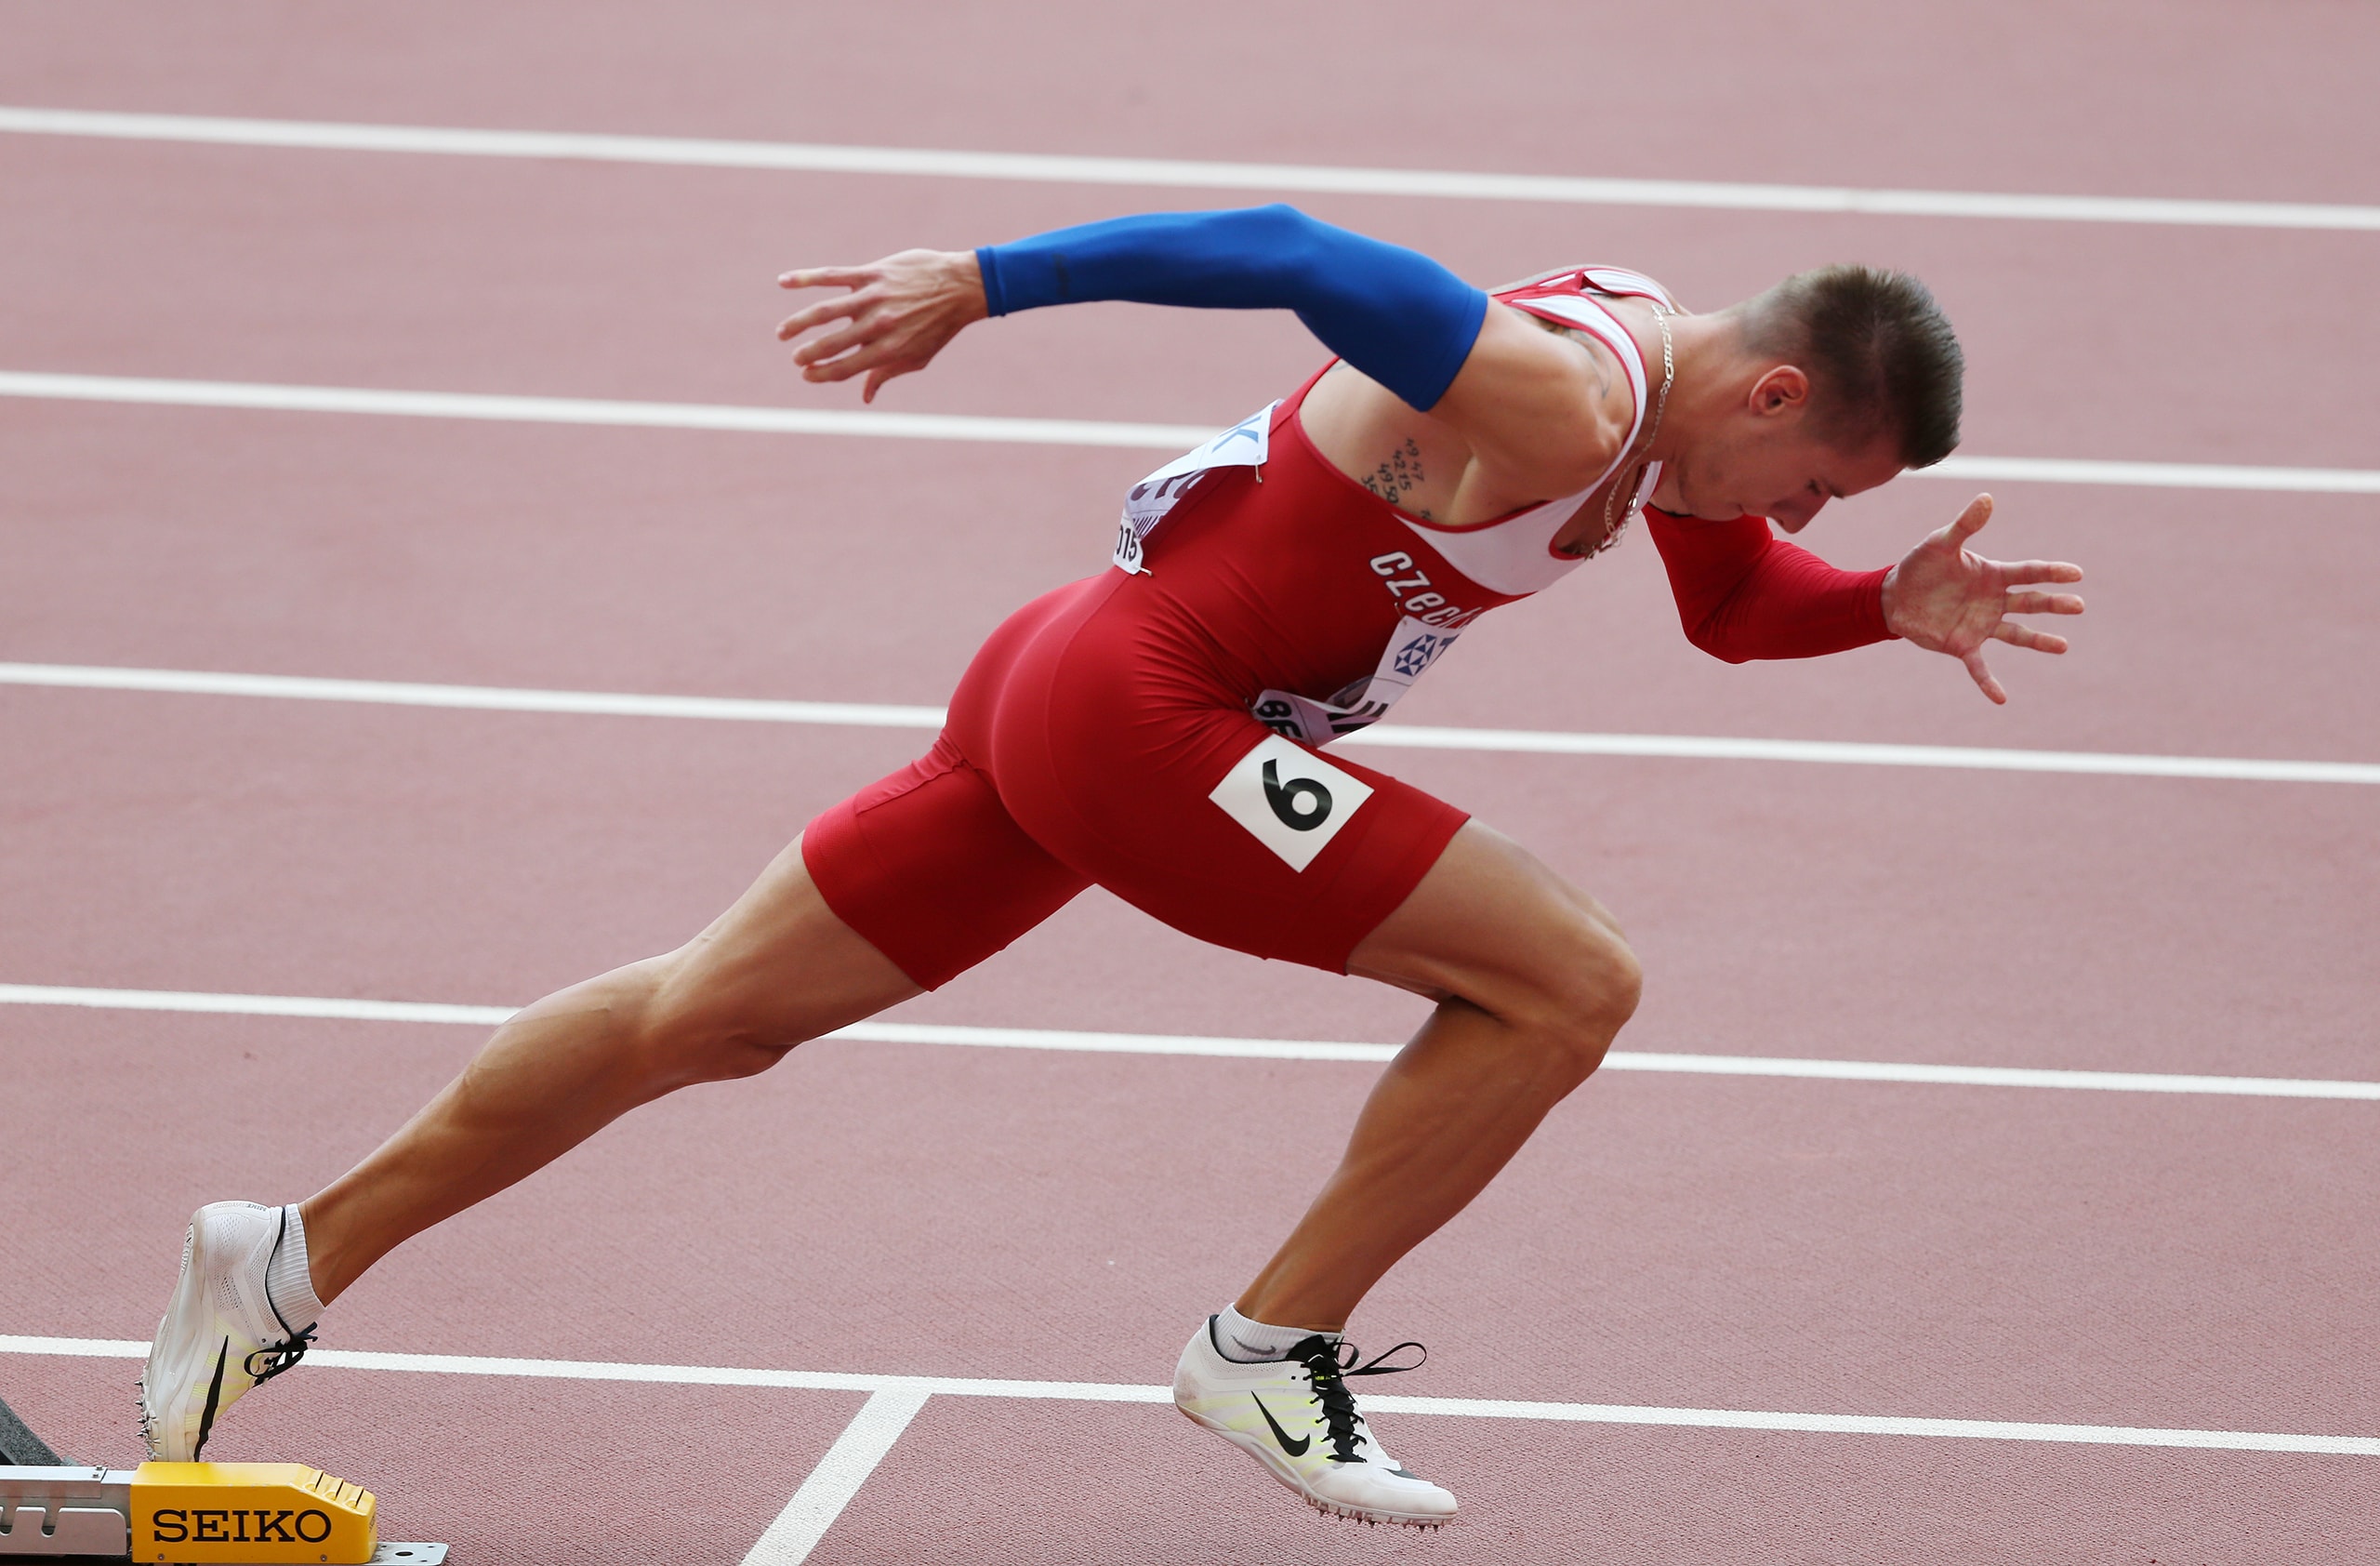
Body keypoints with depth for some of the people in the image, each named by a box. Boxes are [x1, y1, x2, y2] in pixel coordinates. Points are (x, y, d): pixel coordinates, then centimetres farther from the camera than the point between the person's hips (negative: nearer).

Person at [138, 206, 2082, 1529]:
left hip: (1068, 684, 10)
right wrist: (983, 284, -25)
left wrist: (1890, 607, 7)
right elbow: (1283, 249, -26)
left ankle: (299, 1256, 21)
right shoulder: (1555, 403, -21)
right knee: (1570, 981, -11)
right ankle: (1271, 1350, -2)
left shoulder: (1668, 374, 9)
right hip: (1136, 706, -10)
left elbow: (1737, 601, 26)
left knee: (702, 1019, 15)